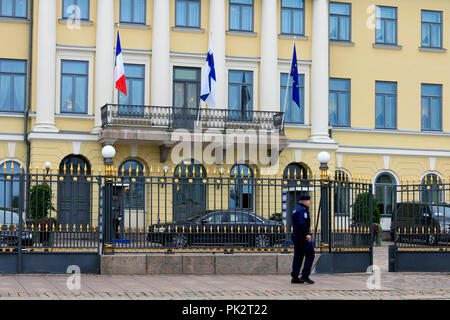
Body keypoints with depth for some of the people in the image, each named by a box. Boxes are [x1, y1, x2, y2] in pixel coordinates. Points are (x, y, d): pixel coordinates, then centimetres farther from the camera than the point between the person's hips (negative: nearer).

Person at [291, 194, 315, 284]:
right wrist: (307, 234, -23)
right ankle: (305, 276, -5)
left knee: (298, 256, 10)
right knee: (310, 255, -3)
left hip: (296, 235, 10)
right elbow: (302, 223, -26)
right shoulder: (303, 210, -13)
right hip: (303, 236, -10)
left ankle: (294, 277, 9)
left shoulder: (296, 210, 17)